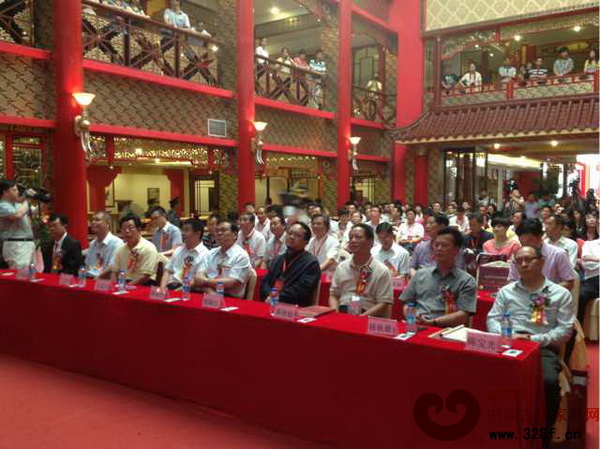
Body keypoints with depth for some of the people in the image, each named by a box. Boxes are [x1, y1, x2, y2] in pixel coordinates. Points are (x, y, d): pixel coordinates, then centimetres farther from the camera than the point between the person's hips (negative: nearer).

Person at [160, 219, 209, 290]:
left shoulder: (204, 254, -4)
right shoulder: (178, 250, 17)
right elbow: (168, 272, 15)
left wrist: (177, 291, -16)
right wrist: (162, 288, -2)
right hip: (170, 287, 6)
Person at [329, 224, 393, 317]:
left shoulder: (382, 271, 0)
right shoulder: (341, 267, 13)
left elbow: (384, 304, -4)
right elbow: (334, 295, 16)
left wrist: (361, 317, -16)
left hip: (368, 317, -2)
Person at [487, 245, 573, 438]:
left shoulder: (561, 294, 10)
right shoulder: (506, 291, 18)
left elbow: (565, 330, 3)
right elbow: (493, 319, 13)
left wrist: (534, 339, -10)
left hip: (543, 348, -1)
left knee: (549, 381, -33)